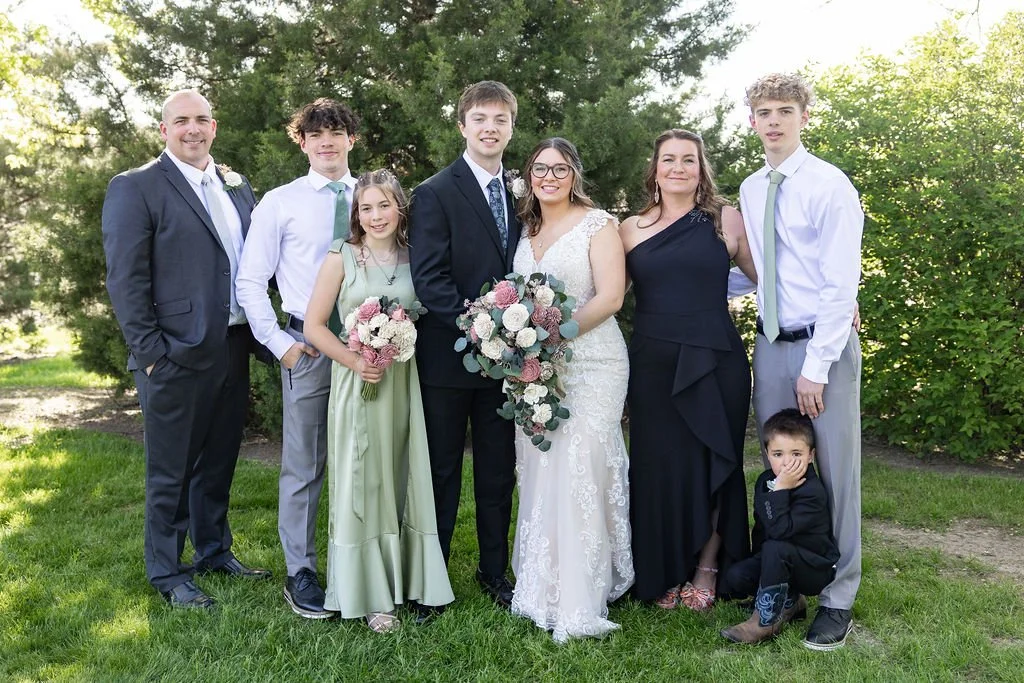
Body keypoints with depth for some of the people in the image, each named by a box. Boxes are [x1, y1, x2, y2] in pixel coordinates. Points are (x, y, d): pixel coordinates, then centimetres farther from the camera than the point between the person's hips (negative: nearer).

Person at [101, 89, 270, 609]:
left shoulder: (237, 187, 12)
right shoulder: (135, 188, -7)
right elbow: (125, 279, -11)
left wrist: (257, 333, 7)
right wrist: (150, 352, -14)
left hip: (233, 351, 6)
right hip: (178, 356, -6)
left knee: (218, 463, 19)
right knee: (171, 471, 6)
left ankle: (214, 551, 35)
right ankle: (167, 574, 21)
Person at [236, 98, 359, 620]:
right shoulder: (279, 202, 1)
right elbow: (250, 282, 1)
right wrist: (279, 342, -6)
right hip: (308, 346, -2)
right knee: (304, 464, 3)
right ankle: (300, 573, 15)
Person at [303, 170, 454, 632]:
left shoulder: (413, 258, 6)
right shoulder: (342, 257, -3)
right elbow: (314, 326, -4)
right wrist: (355, 361, -15)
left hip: (403, 382, 3)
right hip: (357, 383, -3)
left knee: (403, 480, 10)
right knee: (362, 484, 2)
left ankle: (405, 579, 25)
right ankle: (368, 592, 13)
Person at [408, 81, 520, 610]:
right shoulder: (434, 193, -6)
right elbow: (428, 279, -15)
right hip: (448, 355, -4)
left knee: (498, 470, 14)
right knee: (442, 472, 8)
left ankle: (494, 571, 29)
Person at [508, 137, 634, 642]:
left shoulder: (597, 224, -2)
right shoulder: (526, 229, 16)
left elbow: (610, 298, -10)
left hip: (589, 365, -5)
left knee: (579, 474, -9)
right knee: (539, 475, 5)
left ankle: (580, 601, -1)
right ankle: (541, 589, 15)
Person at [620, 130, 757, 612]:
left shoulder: (726, 220, 4)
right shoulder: (631, 229, 7)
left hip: (715, 363, -1)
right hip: (653, 366, 1)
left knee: (713, 463, 6)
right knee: (658, 466, 5)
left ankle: (706, 571, 24)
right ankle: (666, 575, 21)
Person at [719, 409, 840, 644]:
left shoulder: (813, 492, -24)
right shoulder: (765, 481, 0)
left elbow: (779, 529, -37)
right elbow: (761, 528, 11)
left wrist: (780, 490, -34)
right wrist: (758, 562, 3)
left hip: (817, 569, -7)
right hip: (779, 562, 7)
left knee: (775, 548, -35)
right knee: (734, 579, -14)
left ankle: (766, 620, -23)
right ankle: (789, 602, 7)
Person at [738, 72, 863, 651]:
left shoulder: (831, 185, -9)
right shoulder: (750, 191, 10)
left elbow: (842, 284, -13)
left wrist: (816, 366, -16)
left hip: (825, 343, -5)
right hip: (771, 342, 6)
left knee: (835, 472, 2)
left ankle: (839, 599, 16)